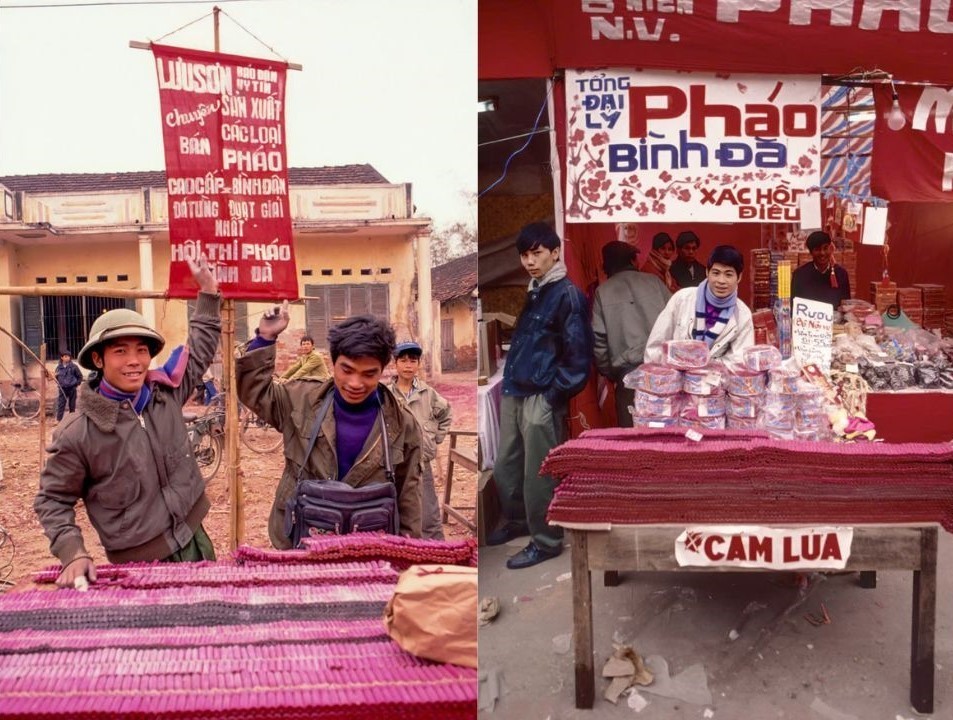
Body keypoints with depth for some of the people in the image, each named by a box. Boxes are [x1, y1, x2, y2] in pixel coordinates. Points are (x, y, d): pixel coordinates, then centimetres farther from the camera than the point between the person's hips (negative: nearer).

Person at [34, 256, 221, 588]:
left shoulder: (166, 392, -3)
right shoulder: (78, 434, -16)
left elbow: (199, 351, 14)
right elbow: (53, 500, -4)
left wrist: (208, 291, 15)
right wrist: (73, 553, -18)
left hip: (195, 542, 5)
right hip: (139, 565, -5)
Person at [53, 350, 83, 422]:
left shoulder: (74, 366, -4)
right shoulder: (59, 367, 3)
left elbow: (80, 376, 4)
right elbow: (56, 376, 16)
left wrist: (76, 384, -1)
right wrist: (59, 383, 0)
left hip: (72, 388, -1)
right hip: (62, 389, 1)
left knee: (72, 405, 6)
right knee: (60, 404, -4)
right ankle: (58, 419, -3)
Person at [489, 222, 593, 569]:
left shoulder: (568, 295, -10)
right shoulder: (531, 293, 14)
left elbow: (579, 354, -14)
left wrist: (554, 395, -14)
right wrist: (509, 380, 15)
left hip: (542, 399, -8)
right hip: (514, 393, 8)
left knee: (538, 475, 2)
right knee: (504, 467, 17)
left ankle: (545, 541, 17)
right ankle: (515, 521, 38)